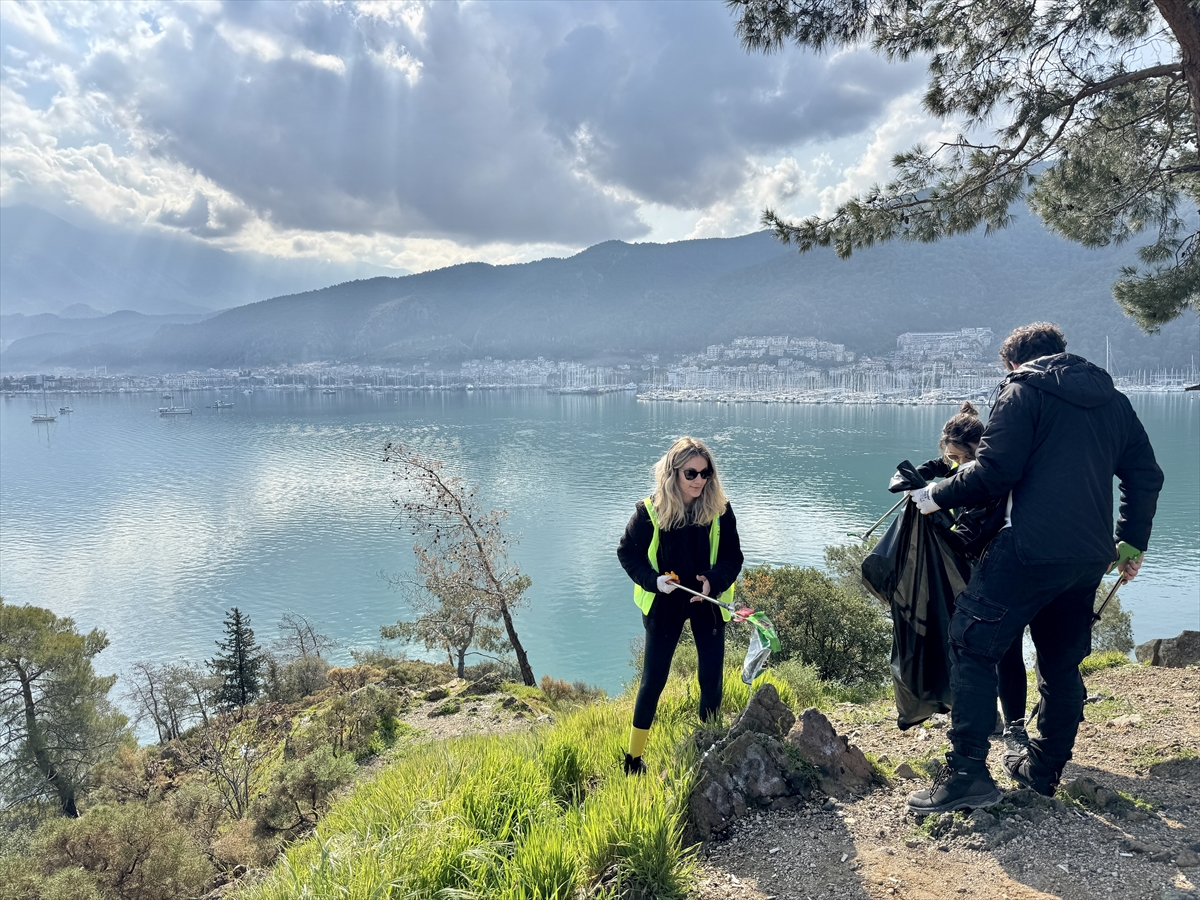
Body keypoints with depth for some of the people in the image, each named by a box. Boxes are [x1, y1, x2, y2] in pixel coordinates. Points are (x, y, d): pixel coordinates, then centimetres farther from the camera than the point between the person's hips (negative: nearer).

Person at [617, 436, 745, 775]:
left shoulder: (719, 510, -8)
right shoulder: (650, 510, -13)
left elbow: (733, 556, -2)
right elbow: (627, 552, -4)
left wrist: (714, 580, -22)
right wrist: (653, 580, -19)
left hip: (707, 603, 2)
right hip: (663, 605, -2)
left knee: (712, 678, 6)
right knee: (653, 680, 3)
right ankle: (634, 757, 17)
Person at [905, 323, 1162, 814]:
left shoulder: (1024, 392, -2)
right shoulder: (1113, 400, 17)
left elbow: (994, 473, -13)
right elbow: (1146, 475, 17)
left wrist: (938, 495, 0)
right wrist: (1132, 543, 26)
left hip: (1031, 549, -7)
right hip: (1090, 556, 7)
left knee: (972, 645, -2)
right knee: (1062, 662, 18)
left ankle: (966, 773, -6)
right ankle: (1044, 769, 27)